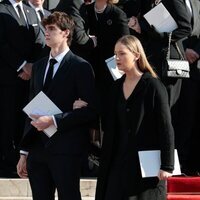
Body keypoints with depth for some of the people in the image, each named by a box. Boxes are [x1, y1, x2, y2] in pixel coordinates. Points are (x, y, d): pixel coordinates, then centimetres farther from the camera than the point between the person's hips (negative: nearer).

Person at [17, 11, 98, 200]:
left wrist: (54, 120, -17)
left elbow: (90, 110, -9)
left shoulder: (80, 67, -3)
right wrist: (24, 152, 15)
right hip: (37, 148, 6)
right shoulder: (38, 66, 17)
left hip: (65, 149, -6)